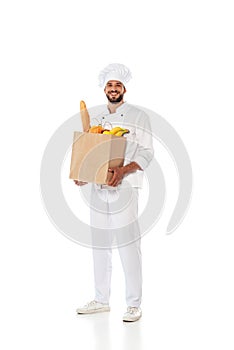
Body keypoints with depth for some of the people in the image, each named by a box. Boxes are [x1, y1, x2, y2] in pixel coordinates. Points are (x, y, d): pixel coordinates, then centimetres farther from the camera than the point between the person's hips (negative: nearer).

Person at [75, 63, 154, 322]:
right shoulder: (96, 117, 16)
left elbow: (146, 152, -6)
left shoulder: (138, 116, 1)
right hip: (98, 187, 5)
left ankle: (134, 305, 4)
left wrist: (124, 170, -21)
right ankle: (101, 300, 22)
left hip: (124, 188, -5)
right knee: (99, 245, 10)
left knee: (128, 246, -5)